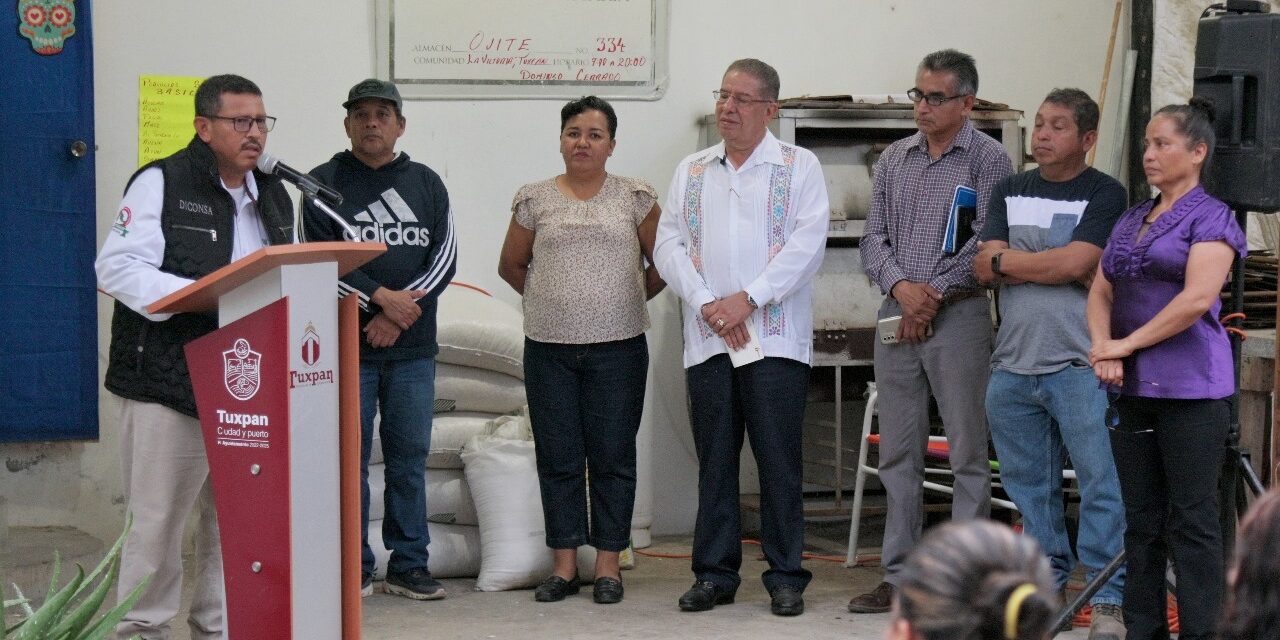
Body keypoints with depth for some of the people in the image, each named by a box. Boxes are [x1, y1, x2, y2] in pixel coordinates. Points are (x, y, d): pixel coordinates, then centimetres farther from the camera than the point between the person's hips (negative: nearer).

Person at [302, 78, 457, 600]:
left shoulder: (427, 184, 12)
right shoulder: (324, 184, 4)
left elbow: (444, 258, 4)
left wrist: (398, 314, -10)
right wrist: (380, 298, -15)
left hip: (412, 347, 3)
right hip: (346, 343, -2)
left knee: (410, 456, 5)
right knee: (349, 457, -1)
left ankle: (409, 565, 12)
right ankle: (354, 568, 7)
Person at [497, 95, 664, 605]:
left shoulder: (635, 197, 4)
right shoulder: (535, 200, 7)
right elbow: (511, 265, 18)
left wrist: (629, 300, 9)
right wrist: (551, 300, 13)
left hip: (617, 347, -1)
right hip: (548, 348, 2)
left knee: (612, 456, 2)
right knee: (558, 457, 4)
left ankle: (608, 563, 10)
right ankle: (564, 564, 12)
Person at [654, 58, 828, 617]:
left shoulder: (799, 167, 4)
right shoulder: (691, 171, 15)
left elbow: (807, 243, -7)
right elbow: (669, 245, 7)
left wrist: (747, 299, -13)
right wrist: (708, 304, -7)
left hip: (776, 338, -3)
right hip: (707, 340, 3)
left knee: (779, 460, -2)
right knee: (714, 460, 7)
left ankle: (786, 576, 6)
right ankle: (714, 574, 14)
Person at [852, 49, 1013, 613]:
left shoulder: (987, 159, -3)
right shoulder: (894, 159, 13)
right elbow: (874, 238, 9)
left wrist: (933, 295, -12)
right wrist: (901, 286, -9)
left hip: (958, 314, -5)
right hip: (896, 316, 5)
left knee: (968, 452, -2)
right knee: (898, 454, 8)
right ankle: (899, 576, 14)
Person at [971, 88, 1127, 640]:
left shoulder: (1104, 194, 1)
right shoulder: (1010, 192, 15)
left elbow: (1077, 262, -13)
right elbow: (984, 268, 4)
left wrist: (1008, 259, -2)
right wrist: (1052, 264, -7)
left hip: (1079, 364, -5)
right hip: (1012, 364, 5)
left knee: (1101, 482, -6)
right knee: (1029, 486, 10)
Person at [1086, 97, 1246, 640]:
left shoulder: (1211, 218, -4)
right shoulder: (1130, 221, 17)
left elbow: (1196, 299, -16)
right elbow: (1101, 292, 12)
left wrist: (1128, 343, -13)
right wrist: (1103, 348, -7)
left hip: (1190, 387, -7)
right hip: (1133, 387, 7)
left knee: (1191, 522, -4)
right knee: (1142, 520, 10)